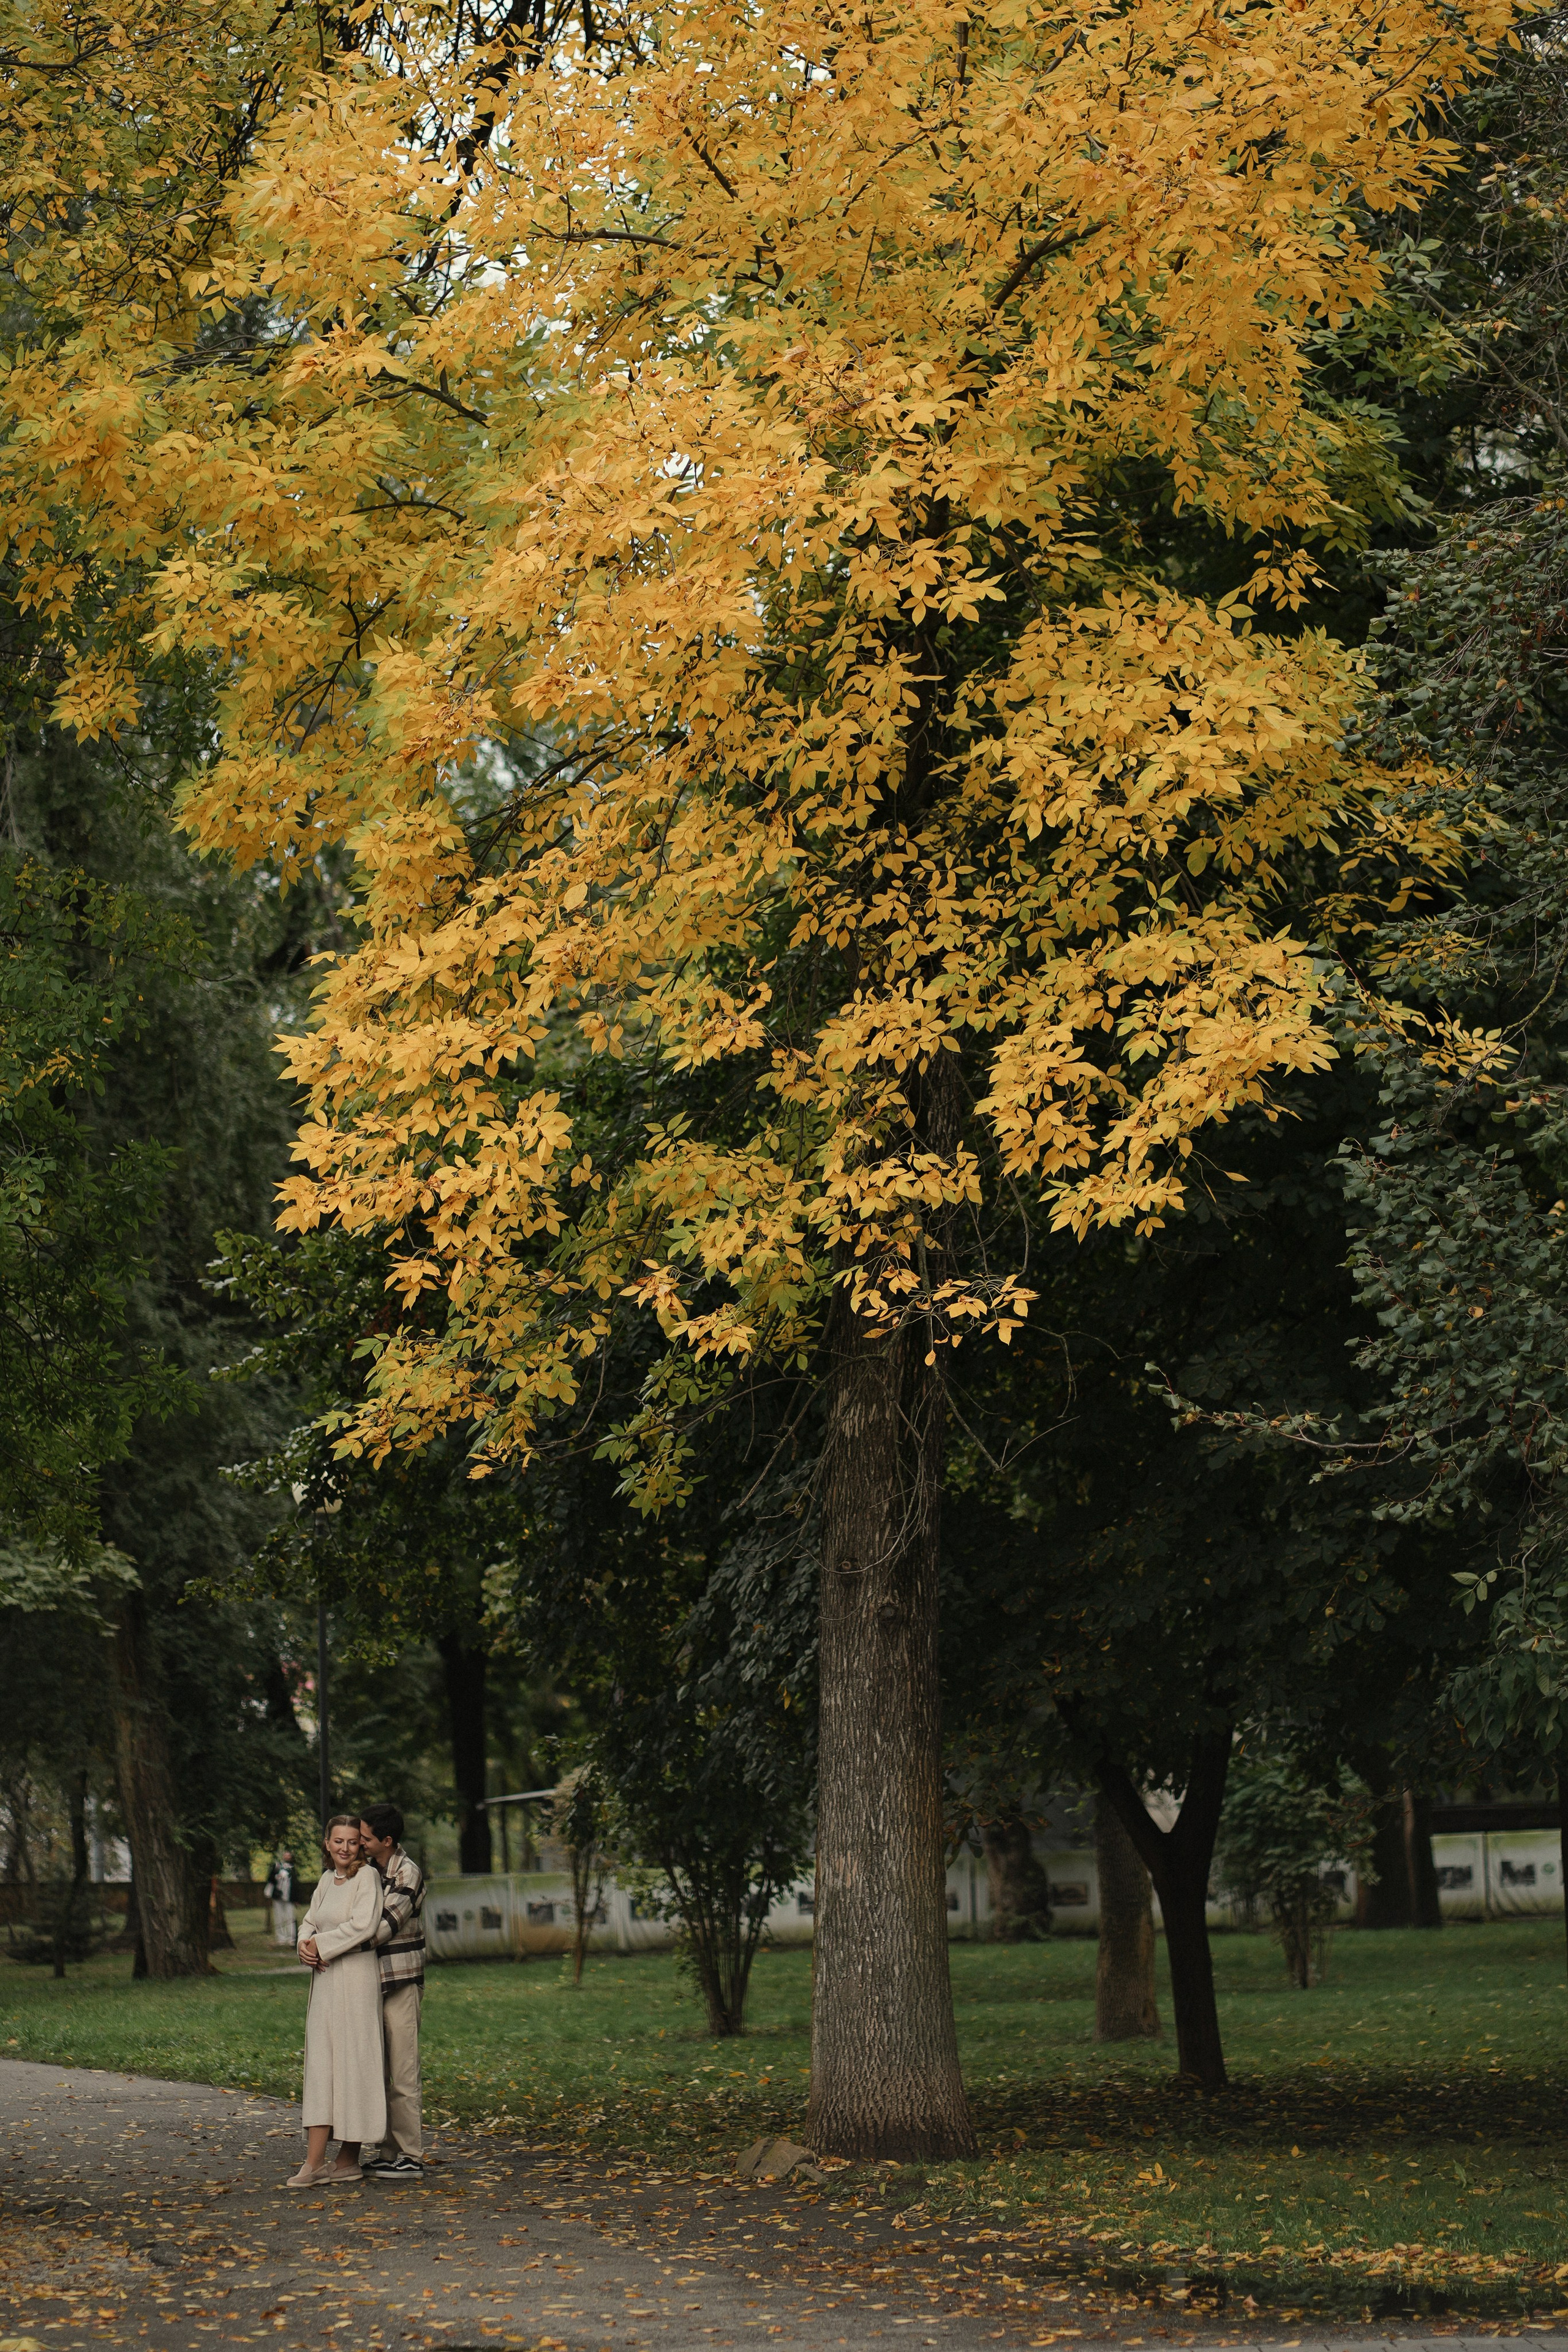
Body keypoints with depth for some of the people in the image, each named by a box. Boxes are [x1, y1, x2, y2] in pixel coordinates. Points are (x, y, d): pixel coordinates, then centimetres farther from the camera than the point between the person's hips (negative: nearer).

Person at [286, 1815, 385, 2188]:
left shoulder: (367, 1877, -8)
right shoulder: (327, 1879, 15)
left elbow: (363, 1925, -18)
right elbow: (310, 1922, 17)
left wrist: (321, 1944, -11)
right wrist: (306, 1945, -5)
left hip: (356, 1976, -7)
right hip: (325, 1978, 7)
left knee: (351, 2063, -3)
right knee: (320, 2066, 2)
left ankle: (349, 2160, 4)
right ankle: (314, 2163, -2)